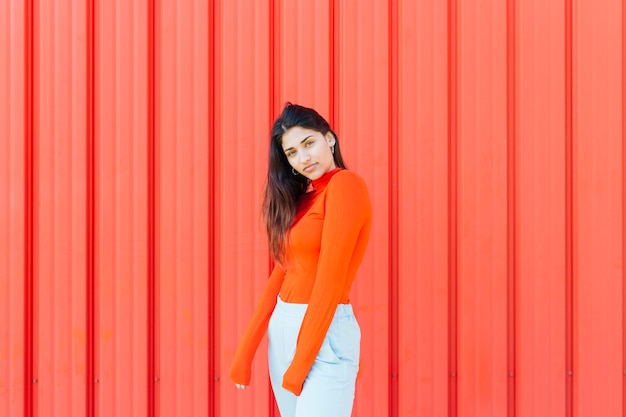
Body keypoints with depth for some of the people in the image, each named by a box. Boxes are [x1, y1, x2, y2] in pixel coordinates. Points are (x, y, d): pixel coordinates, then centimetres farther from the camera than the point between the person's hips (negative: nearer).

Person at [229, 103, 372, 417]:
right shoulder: (300, 196, 14)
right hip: (282, 331, 8)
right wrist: (245, 353, 6)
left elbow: (330, 280, -17)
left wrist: (302, 362, -16)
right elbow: (280, 275, 11)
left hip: (322, 335, -8)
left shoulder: (345, 185, -11)